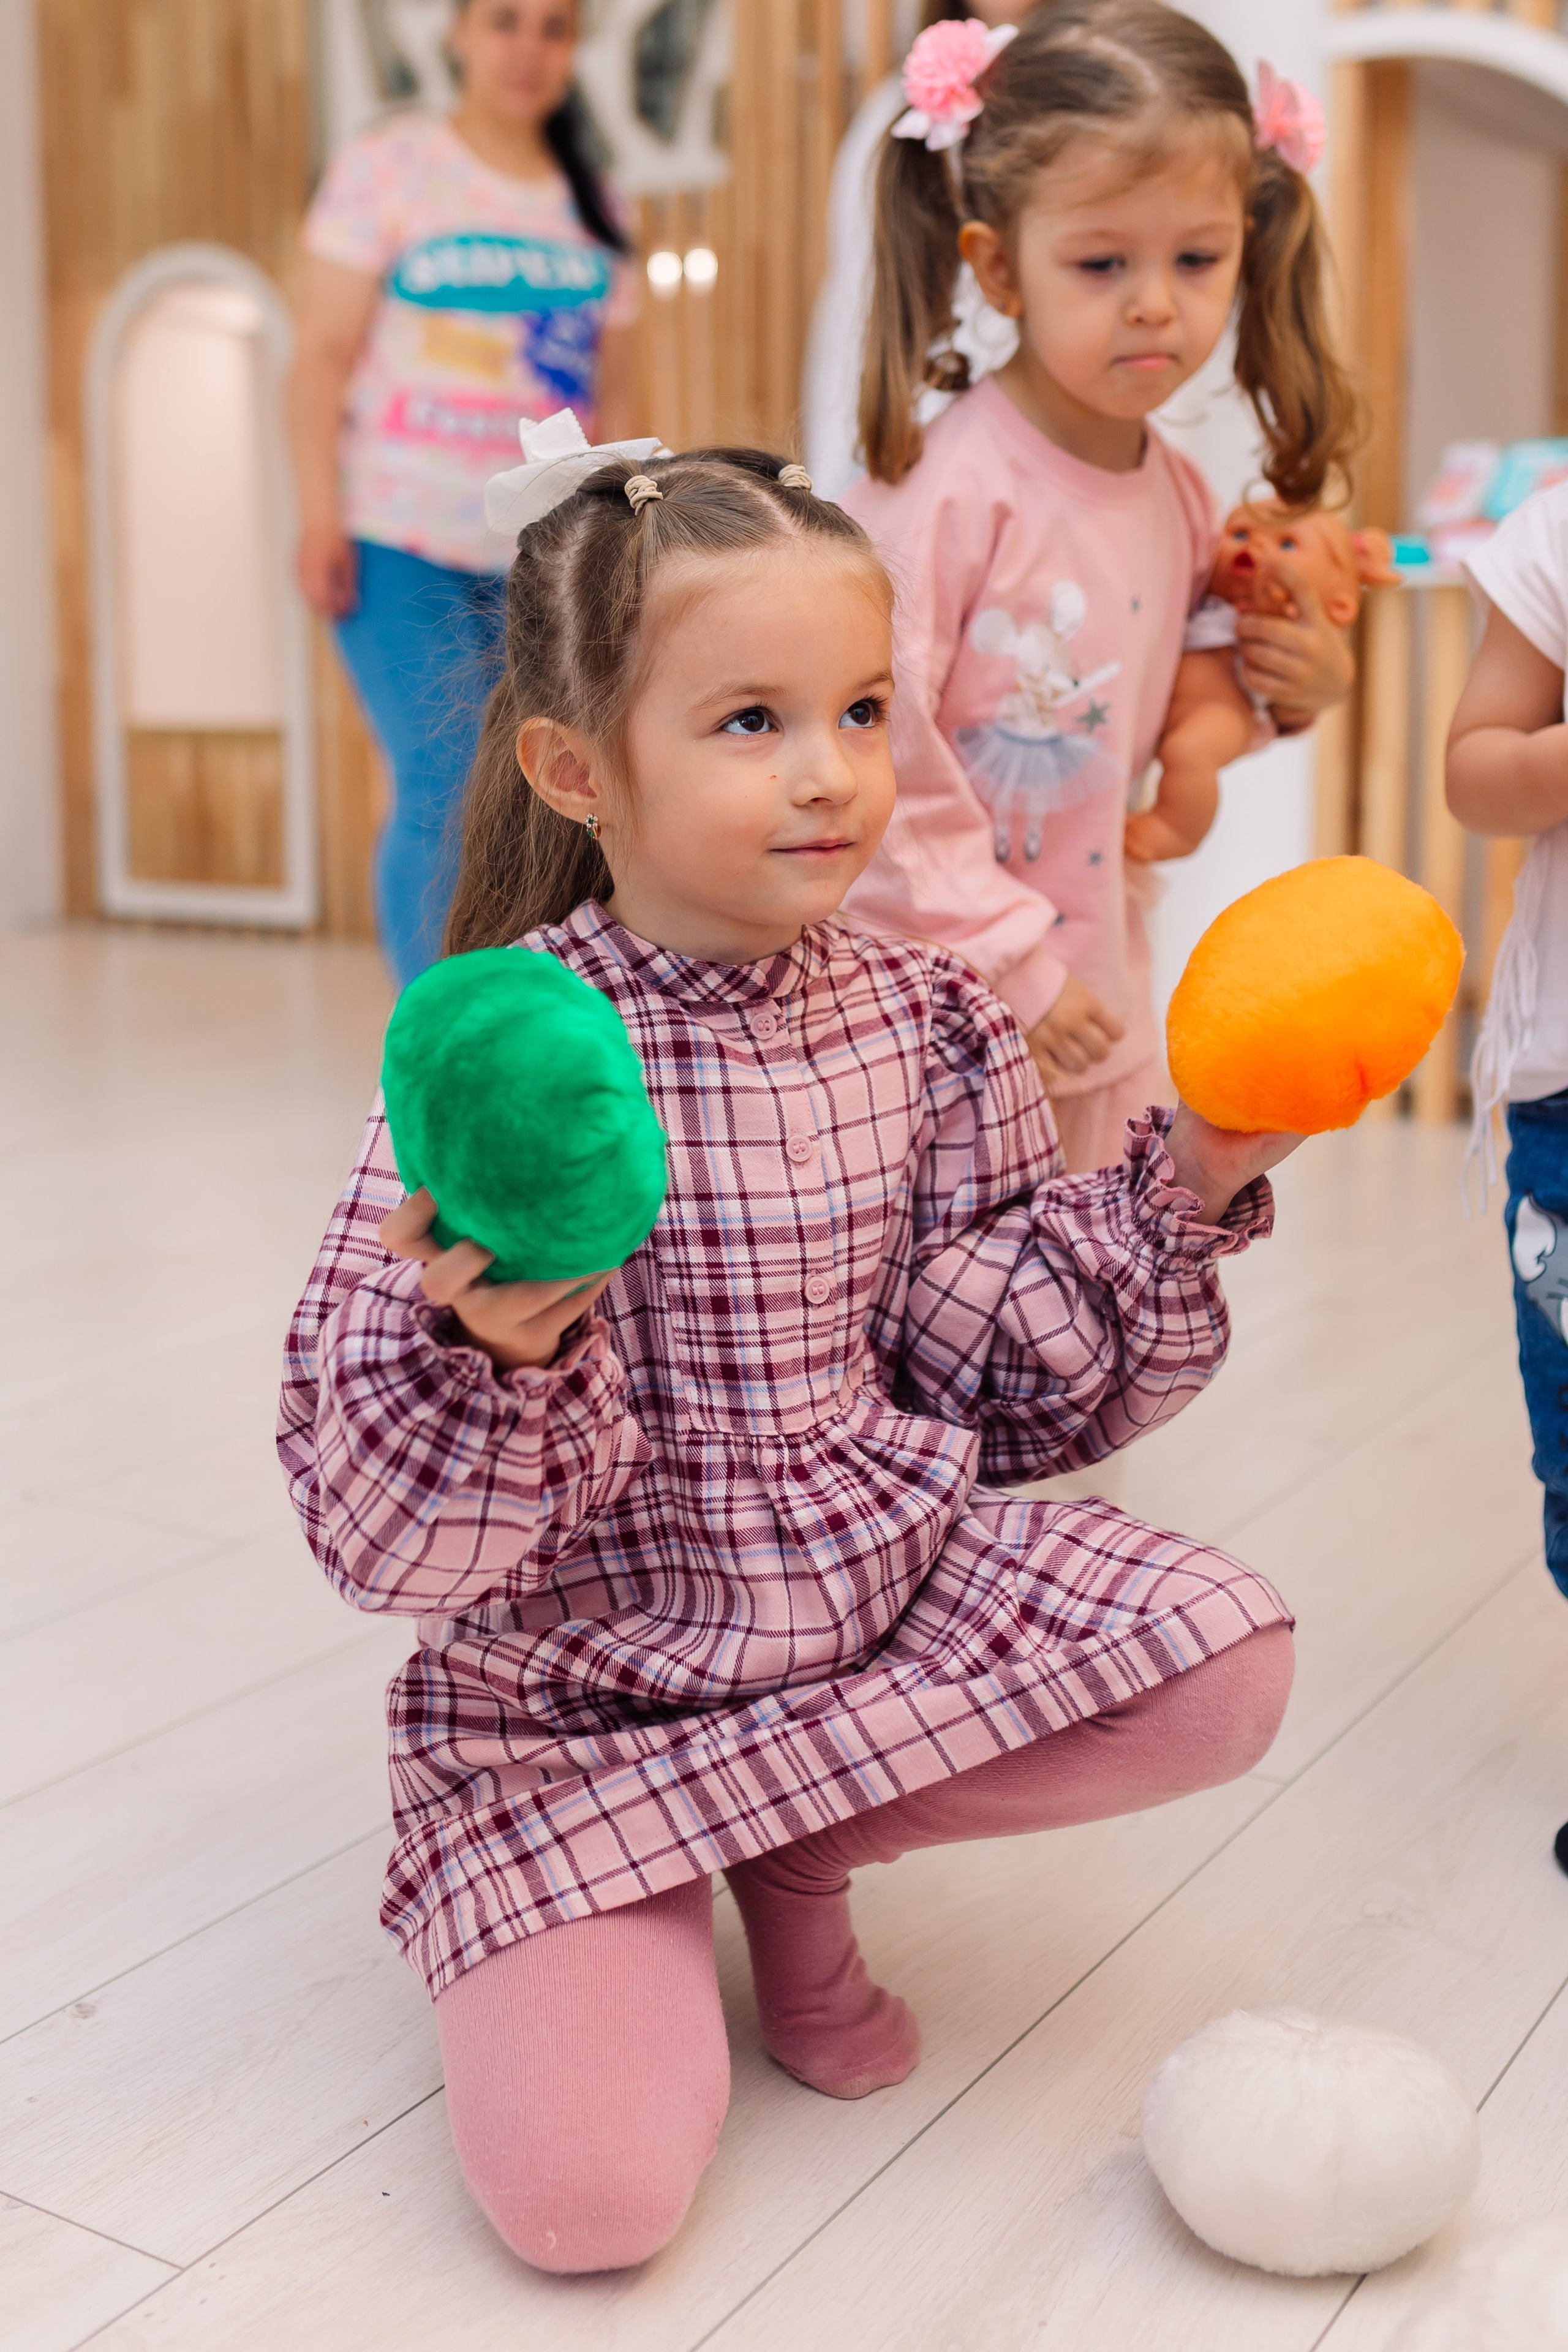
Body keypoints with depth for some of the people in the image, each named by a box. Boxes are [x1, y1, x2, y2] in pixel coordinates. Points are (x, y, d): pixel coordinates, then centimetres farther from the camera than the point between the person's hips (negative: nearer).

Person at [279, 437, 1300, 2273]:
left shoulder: (926, 1025, -2)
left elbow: (997, 1376, 2)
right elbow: (384, 1526, -19)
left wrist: (1184, 1188, -7)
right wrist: (495, 1348, -40)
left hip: (892, 1585, 4)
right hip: (583, 1673, -4)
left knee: (1224, 1657, -19)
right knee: (587, 2189, -19)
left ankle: (798, 1855, 2)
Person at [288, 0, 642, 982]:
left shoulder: (594, 206, 15)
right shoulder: (389, 166, 3)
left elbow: (617, 394, 16)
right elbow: (325, 355, -1)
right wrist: (321, 518, -9)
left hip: (548, 557, 4)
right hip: (405, 546, -4)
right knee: (445, 796, -11)